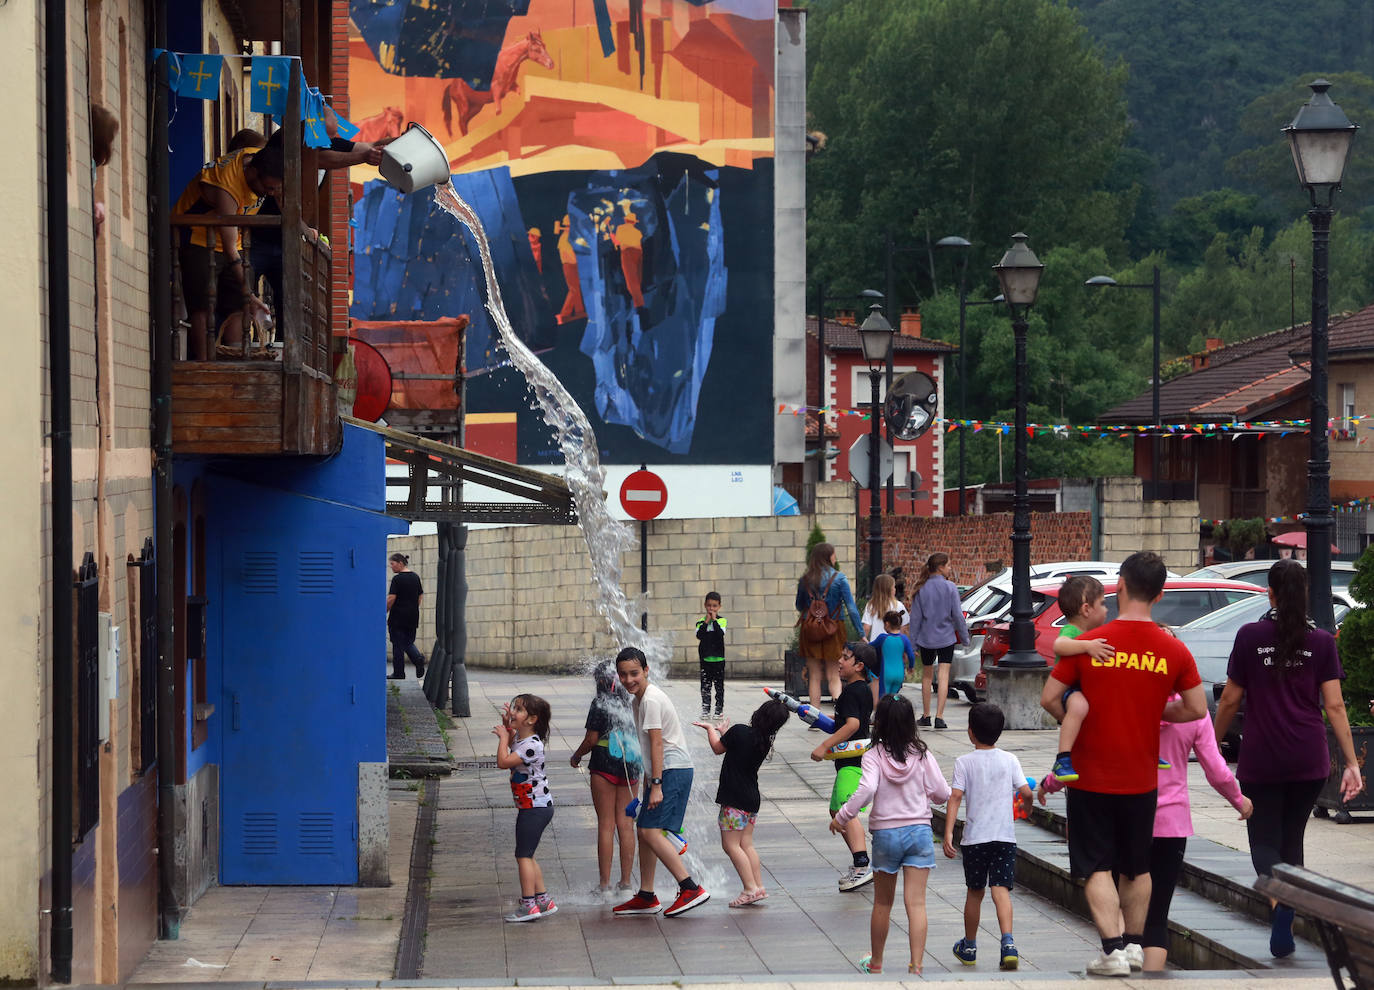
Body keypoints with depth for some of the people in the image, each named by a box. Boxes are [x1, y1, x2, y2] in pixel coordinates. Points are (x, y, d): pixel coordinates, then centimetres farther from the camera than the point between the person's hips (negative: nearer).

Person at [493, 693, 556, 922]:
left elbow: (503, 761, -28)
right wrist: (507, 726, 14)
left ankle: (529, 905, -5)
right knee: (526, 856, 15)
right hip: (530, 807, 10)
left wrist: (503, 735, -15)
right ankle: (543, 900, 20)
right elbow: (509, 745, 32)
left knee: (523, 855, -7)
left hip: (536, 807, -10)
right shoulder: (519, 737, 8)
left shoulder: (532, 745, -22)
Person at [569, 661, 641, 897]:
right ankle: (626, 882, 10)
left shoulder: (600, 704, -9)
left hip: (604, 767, -5)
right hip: (630, 770, 5)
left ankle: (604, 884, 0)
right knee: (626, 824, 8)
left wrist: (576, 756, 7)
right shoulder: (631, 703, 6)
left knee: (606, 825, -1)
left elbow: (591, 739, -11)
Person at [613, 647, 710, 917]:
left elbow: (657, 744, -20)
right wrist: (647, 781, 26)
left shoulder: (651, 699, -15)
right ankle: (646, 897, 23)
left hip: (673, 770, -10)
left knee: (651, 831, -18)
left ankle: (691, 889, -20)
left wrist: (656, 785, -22)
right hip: (662, 772, 10)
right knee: (643, 829, 14)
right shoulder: (638, 699, 16)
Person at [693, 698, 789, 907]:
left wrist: (710, 728, 18)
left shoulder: (739, 732, -16)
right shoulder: (765, 742, 4)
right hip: (752, 798, 7)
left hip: (734, 799, -7)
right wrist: (724, 732, 34)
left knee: (731, 844, -4)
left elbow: (718, 748, 1)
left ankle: (750, 888, -11)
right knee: (746, 844, 13)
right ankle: (759, 887, 9)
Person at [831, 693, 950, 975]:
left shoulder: (874, 755, -10)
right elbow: (942, 793, -2)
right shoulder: (922, 755, -3)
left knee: (882, 903, 15)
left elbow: (866, 790, -25)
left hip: (885, 833, -1)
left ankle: (875, 962, 29)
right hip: (919, 831, 1)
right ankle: (916, 965, -10)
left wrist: (842, 816, -13)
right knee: (916, 903, -2)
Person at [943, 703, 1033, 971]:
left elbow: (955, 797, -10)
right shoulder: (1009, 760, 3)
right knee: (1001, 889, -5)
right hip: (1004, 836, 0)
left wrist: (948, 833, -13)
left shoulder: (964, 762, -2)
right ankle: (1008, 942, -27)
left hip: (974, 836, 0)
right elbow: (1025, 792, -2)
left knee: (975, 891, 13)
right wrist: (1027, 803, 22)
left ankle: (969, 948, 27)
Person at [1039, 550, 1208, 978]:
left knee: (1097, 867, 3)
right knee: (1137, 867, 19)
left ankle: (1113, 949, -7)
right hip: (1141, 778, 3)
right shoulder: (1173, 651, -6)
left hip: (1091, 777, -3)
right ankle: (1134, 944, 27)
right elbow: (1197, 708, 0)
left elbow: (1049, 698, -9)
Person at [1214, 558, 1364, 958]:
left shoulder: (1250, 636, -4)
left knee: (1265, 840, 4)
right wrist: (1351, 762, -3)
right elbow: (1334, 705, -5)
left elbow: (1230, 699, -1)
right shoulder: (1322, 641, -1)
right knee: (1291, 838, 17)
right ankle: (1284, 925, 14)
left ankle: (1277, 896, -26)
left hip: (1261, 760, -2)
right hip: (1309, 760, 2)